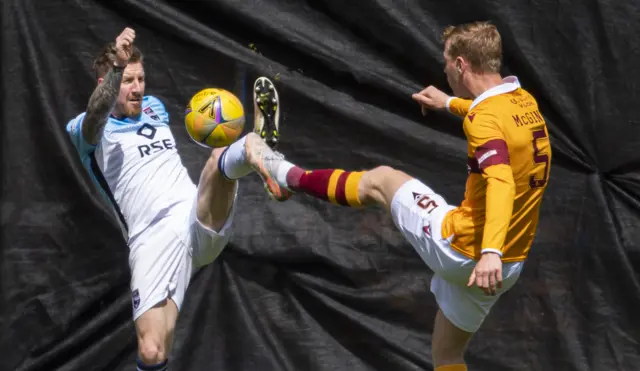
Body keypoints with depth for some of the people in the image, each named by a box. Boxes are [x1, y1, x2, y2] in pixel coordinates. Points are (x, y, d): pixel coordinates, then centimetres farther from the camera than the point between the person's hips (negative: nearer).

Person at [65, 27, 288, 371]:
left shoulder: (155, 107, 24)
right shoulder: (87, 129, 3)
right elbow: (97, 113, -22)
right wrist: (116, 68, -40)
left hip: (203, 222, 4)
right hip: (155, 240, -4)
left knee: (221, 158, -28)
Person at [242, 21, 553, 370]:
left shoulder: (485, 119, -21)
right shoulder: (525, 102, 5)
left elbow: (501, 183, -37)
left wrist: (490, 251, -49)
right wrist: (450, 103, 39)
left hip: (458, 247, -8)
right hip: (509, 266, 8)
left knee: (380, 180, 13)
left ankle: (286, 174, 34)